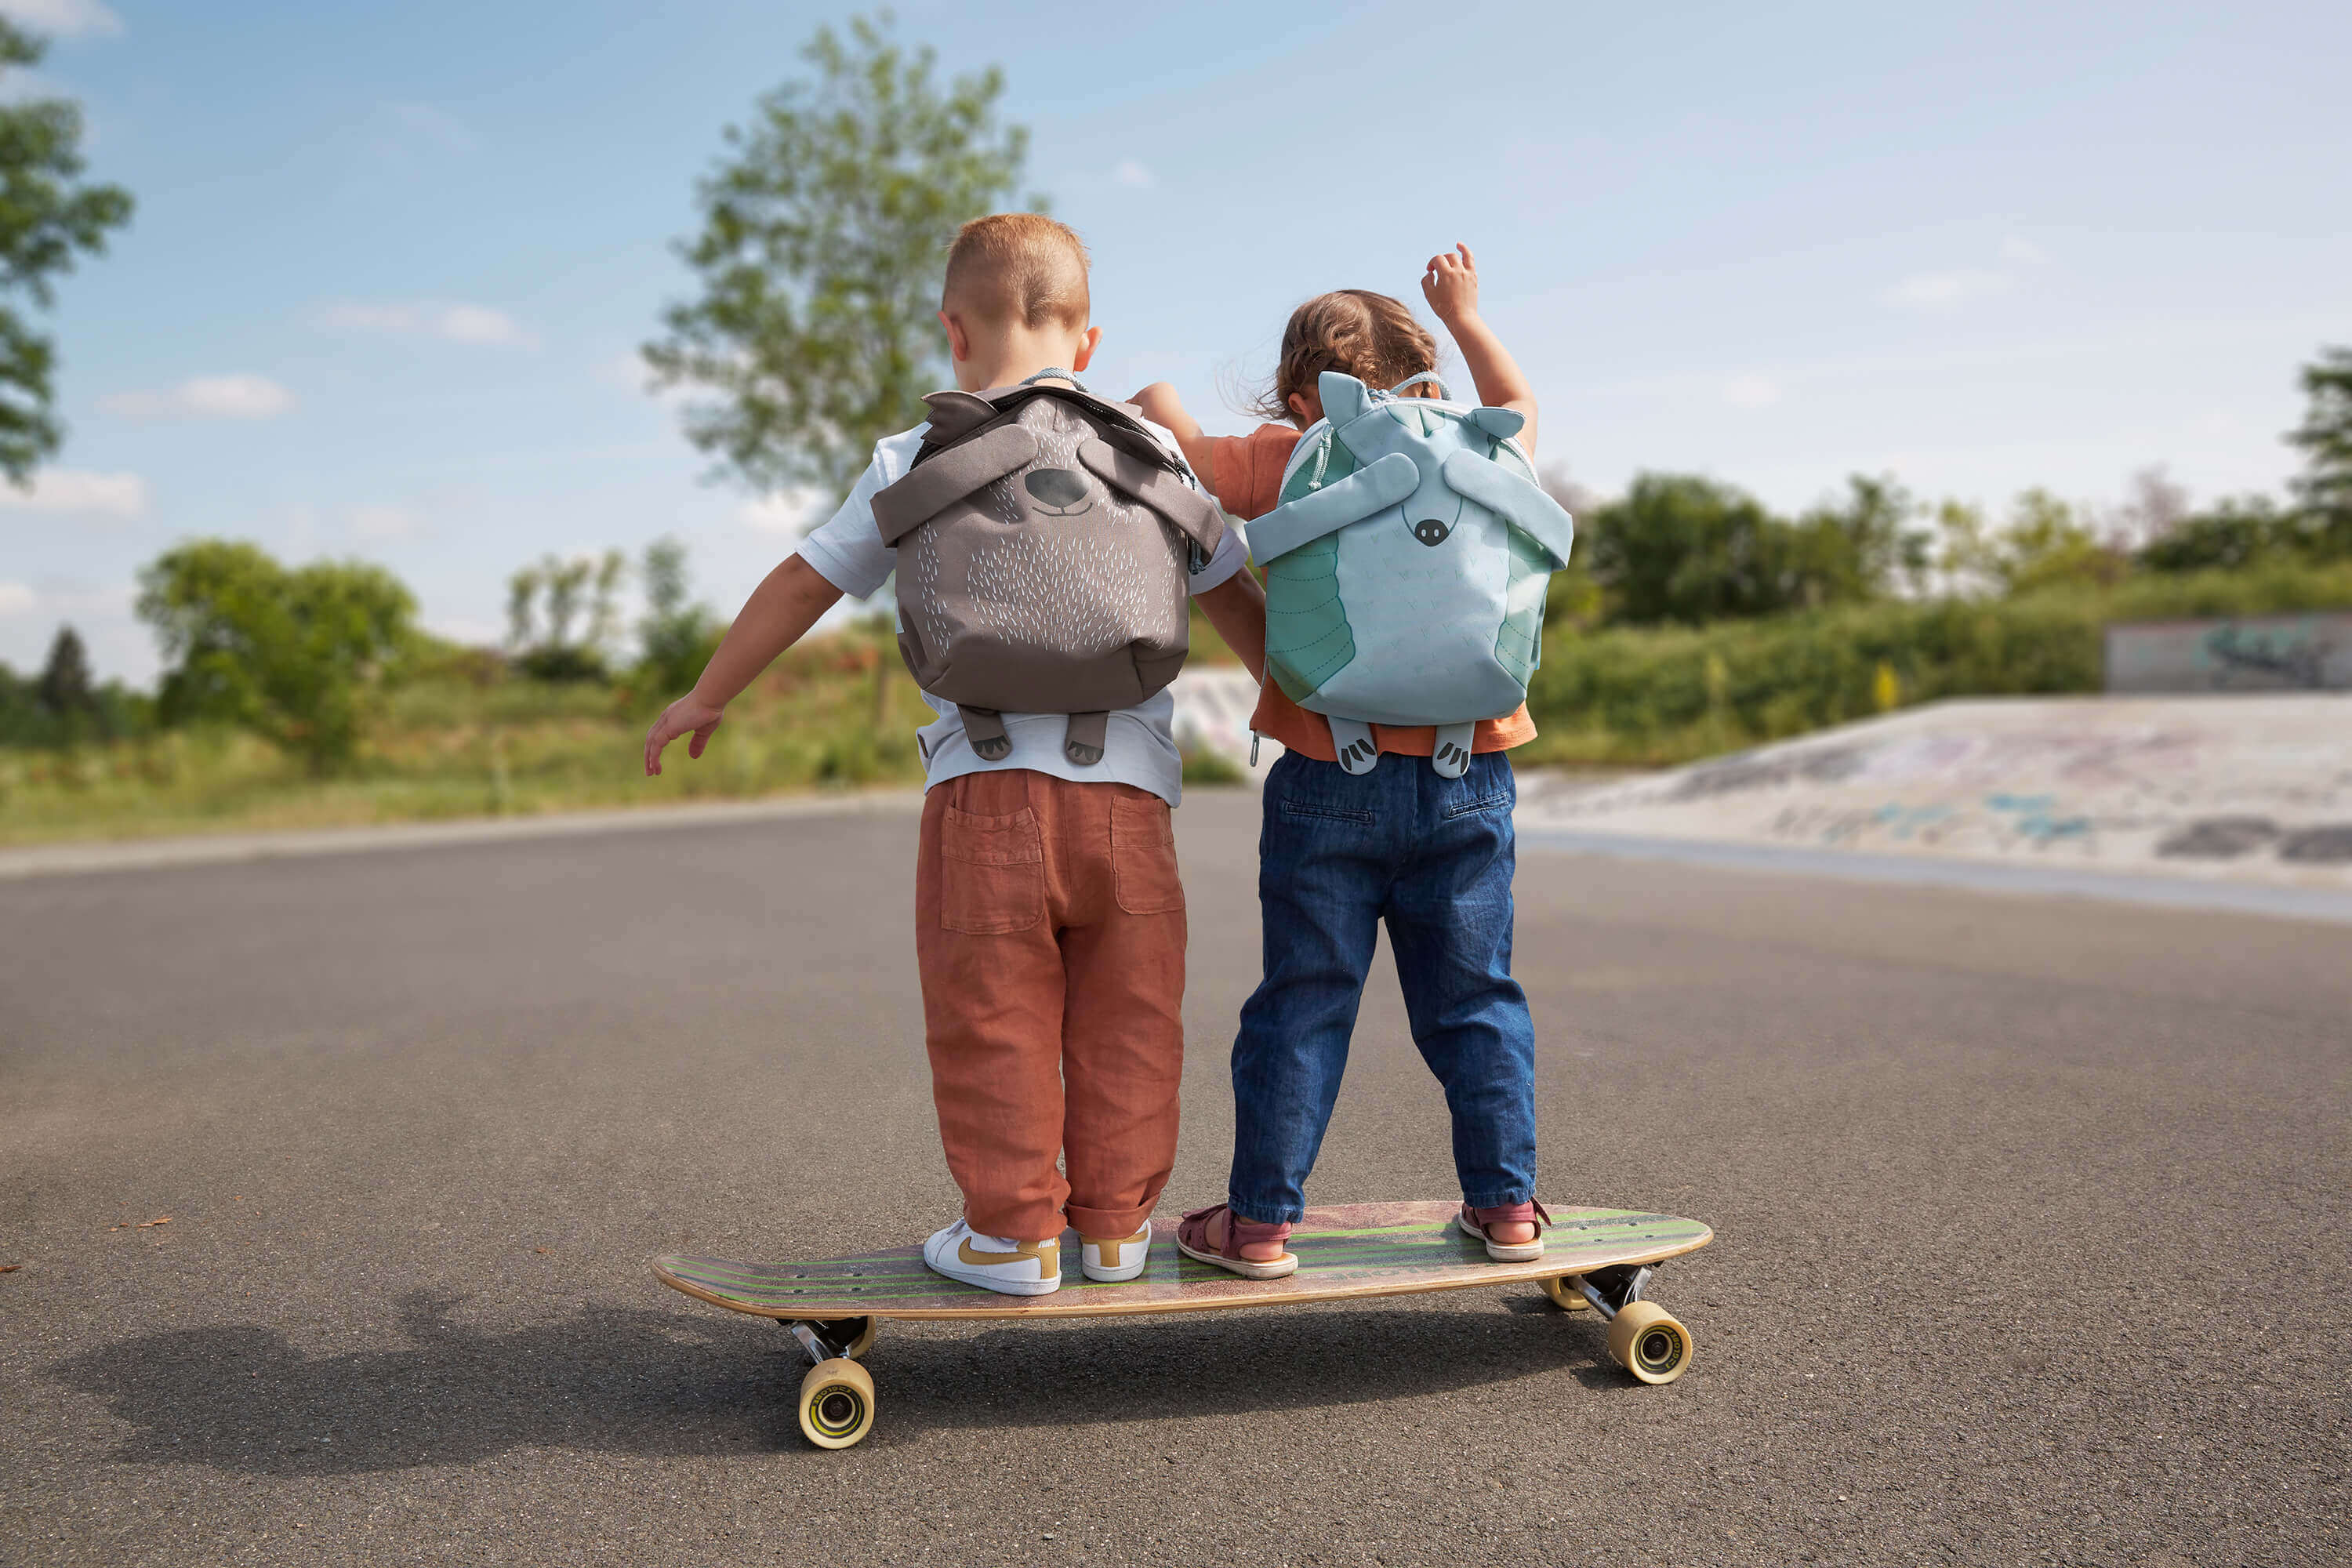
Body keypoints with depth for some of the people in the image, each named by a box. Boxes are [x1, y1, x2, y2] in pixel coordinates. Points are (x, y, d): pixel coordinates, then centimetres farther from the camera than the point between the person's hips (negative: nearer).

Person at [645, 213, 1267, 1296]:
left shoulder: (919, 461, 8)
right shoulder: (1154, 452, 12)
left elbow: (804, 584, 14)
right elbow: (1235, 599, 19)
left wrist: (707, 696, 26)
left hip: (986, 785, -2)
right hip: (1129, 789, 2)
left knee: (994, 1018, 7)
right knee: (1124, 1019, 12)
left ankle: (1012, 1230, 14)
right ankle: (1115, 1222, 21)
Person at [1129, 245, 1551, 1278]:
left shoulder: (1280, 467, 0)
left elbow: (1164, 422, 10)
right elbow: (1517, 405, 30)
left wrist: (1158, 406, 31)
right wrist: (1463, 316, 39)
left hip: (1327, 784, -2)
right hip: (1468, 783, 2)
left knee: (1304, 1002, 4)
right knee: (1473, 999, 12)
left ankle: (1261, 1220, 10)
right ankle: (1506, 1203, 19)